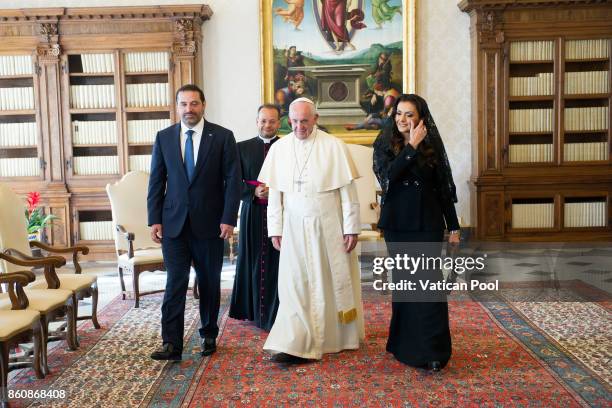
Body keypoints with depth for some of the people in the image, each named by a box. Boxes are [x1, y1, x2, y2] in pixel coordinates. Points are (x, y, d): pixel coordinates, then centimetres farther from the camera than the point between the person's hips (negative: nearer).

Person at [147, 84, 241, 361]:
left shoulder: (222, 137, -2)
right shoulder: (164, 138, 5)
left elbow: (232, 180, -4)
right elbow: (156, 181, 6)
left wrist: (229, 219, -11)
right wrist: (154, 219, 0)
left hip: (210, 223, -1)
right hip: (174, 223, 1)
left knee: (209, 283, 10)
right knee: (175, 283, -2)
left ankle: (208, 335, 26)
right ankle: (172, 344, 2)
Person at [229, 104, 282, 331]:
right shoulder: (243, 148, 8)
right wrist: (254, 191, -12)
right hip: (252, 213, 1)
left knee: (277, 263, -1)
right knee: (252, 261, 6)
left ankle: (275, 313, 9)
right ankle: (253, 310, 19)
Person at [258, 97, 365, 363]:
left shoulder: (334, 146, -6)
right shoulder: (279, 148, 2)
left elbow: (348, 191, -5)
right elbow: (274, 192, 5)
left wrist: (351, 228, -7)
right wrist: (275, 229, 2)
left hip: (328, 226, -2)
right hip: (294, 228, 2)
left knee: (334, 281, 10)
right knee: (295, 284, -1)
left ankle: (341, 336, 29)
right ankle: (295, 346, 4)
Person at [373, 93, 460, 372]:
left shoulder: (433, 144, 2)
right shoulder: (384, 144, 0)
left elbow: (444, 187, 4)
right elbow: (388, 176, -18)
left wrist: (453, 226, 3)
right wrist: (411, 146, -19)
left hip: (428, 223, 0)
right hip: (397, 223, 1)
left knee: (429, 281, -4)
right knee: (403, 281, 9)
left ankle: (433, 350, 1)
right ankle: (405, 343, 23)